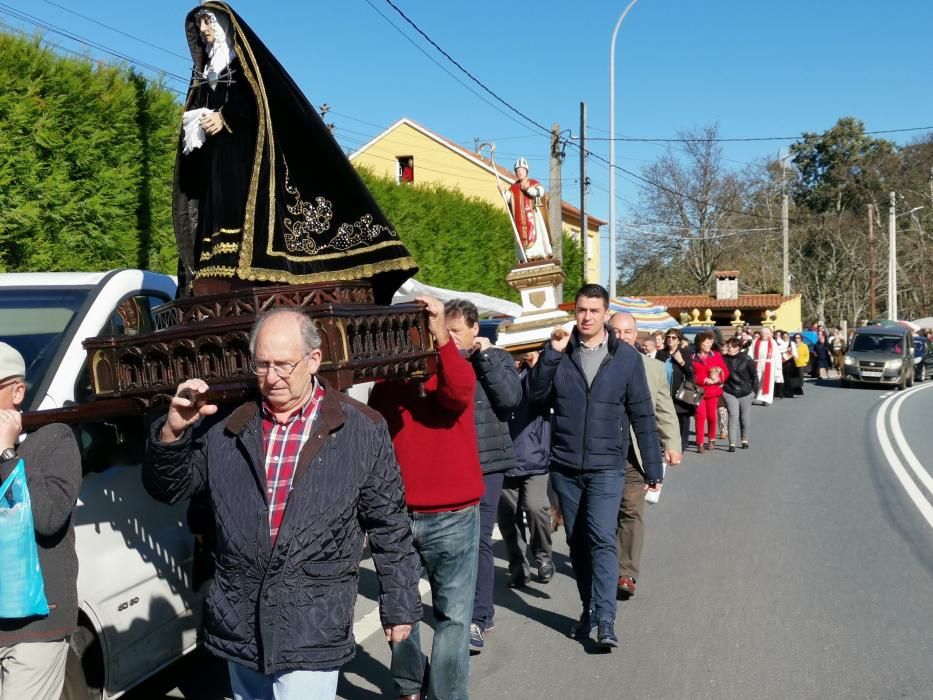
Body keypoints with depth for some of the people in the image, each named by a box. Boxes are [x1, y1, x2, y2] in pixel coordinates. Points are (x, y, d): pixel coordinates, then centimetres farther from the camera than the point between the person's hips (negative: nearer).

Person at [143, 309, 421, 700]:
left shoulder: (363, 432, -5)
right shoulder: (229, 431, 2)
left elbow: (389, 527, 1)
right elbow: (166, 489, 7)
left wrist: (399, 605, 4)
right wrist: (173, 431, -12)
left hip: (312, 632, -4)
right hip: (239, 626, 4)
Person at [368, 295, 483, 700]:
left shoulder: (452, 372, -1)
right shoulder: (384, 385, 7)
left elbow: (460, 392, -25)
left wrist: (441, 335, -34)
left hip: (452, 516, -3)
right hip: (397, 516, 3)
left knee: (453, 615, 3)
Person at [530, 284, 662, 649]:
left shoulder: (627, 356, -1)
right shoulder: (561, 352, 3)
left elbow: (642, 414, 3)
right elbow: (537, 394, -6)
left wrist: (652, 466, 2)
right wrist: (551, 353, -16)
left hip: (606, 467, -3)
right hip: (565, 467, 3)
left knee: (602, 540, -13)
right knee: (577, 543, 12)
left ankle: (605, 621, -10)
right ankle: (588, 609, 27)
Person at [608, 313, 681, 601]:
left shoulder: (654, 367, 9)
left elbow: (665, 411, 13)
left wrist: (672, 444, 5)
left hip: (635, 453, 1)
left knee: (632, 512, -4)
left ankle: (627, 574, -1)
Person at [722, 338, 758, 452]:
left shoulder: (747, 359, -7)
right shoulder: (724, 358, -4)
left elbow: (754, 376, 0)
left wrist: (754, 390, 2)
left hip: (745, 393, 0)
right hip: (730, 392, 0)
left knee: (744, 418, 9)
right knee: (733, 415, -12)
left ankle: (745, 440, 29)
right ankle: (732, 443, -12)